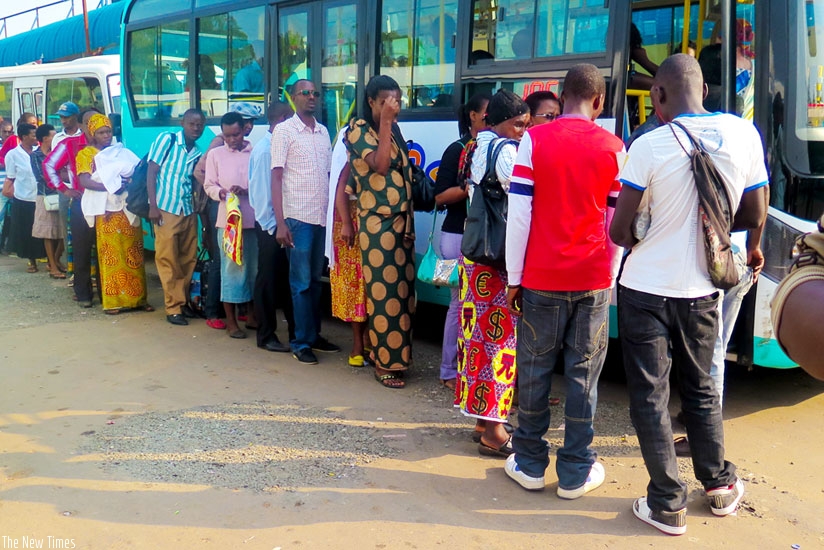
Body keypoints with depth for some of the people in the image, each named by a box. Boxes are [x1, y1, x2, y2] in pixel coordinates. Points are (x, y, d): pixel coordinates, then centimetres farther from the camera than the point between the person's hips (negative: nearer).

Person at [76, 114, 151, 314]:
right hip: (106, 211, -3)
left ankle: (138, 298, 6)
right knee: (110, 255, -5)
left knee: (133, 255, 2)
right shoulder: (86, 154, 7)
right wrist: (109, 187, -19)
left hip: (128, 209, 3)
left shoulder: (122, 151, 18)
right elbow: (84, 181, -7)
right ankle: (112, 300, -1)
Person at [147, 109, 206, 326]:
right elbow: (151, 173, -5)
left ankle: (182, 302, 20)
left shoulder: (198, 153, 11)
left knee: (187, 260, 7)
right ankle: (173, 307, 6)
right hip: (165, 210, -5)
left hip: (189, 213, 5)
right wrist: (153, 206, -12)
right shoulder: (167, 140, -3)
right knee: (168, 260, -1)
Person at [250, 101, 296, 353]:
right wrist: (271, 225, -12)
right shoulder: (265, 149, -13)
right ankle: (266, 336, 15)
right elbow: (260, 190, -13)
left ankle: (296, 332, 24)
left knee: (288, 279, 14)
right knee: (268, 281, 3)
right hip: (271, 225, -7)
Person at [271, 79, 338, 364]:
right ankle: (301, 343, 9)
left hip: (323, 217, 5)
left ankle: (314, 335, 22)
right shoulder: (284, 131, -2)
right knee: (301, 283, 0)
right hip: (298, 218, -5)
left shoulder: (323, 132, 13)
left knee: (316, 280, 12)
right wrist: (280, 223, -14)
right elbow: (276, 178, -6)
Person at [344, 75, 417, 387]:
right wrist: (385, 122, -17)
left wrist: (409, 220, 13)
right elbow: (379, 164, -22)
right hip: (377, 224, -7)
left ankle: (396, 356, 21)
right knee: (384, 294, -3)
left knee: (403, 292, 9)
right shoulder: (359, 129, -5)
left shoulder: (394, 130, 16)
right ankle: (384, 364, 7)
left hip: (402, 222, 7)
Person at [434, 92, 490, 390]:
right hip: (459, 236, -4)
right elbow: (440, 196, -4)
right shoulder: (457, 150, 0)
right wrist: (469, 188, -18)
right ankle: (450, 371, 9)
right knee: (461, 302, -3)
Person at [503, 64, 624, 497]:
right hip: (593, 281, 1)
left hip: (541, 278, -1)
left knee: (534, 370, 10)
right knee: (583, 374, 8)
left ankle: (530, 464, 20)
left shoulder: (534, 140, -3)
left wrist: (514, 278, 0)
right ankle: (575, 472, 17)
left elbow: (518, 214, -6)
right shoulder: (614, 148, 2)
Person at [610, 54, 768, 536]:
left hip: (646, 289, -4)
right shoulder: (744, 135, -3)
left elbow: (620, 230, -13)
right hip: (702, 291, 4)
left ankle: (668, 505, 14)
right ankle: (720, 485, 35)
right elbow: (754, 217, 4)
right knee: (701, 387, 22)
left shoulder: (650, 145, -16)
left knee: (650, 396, 7)